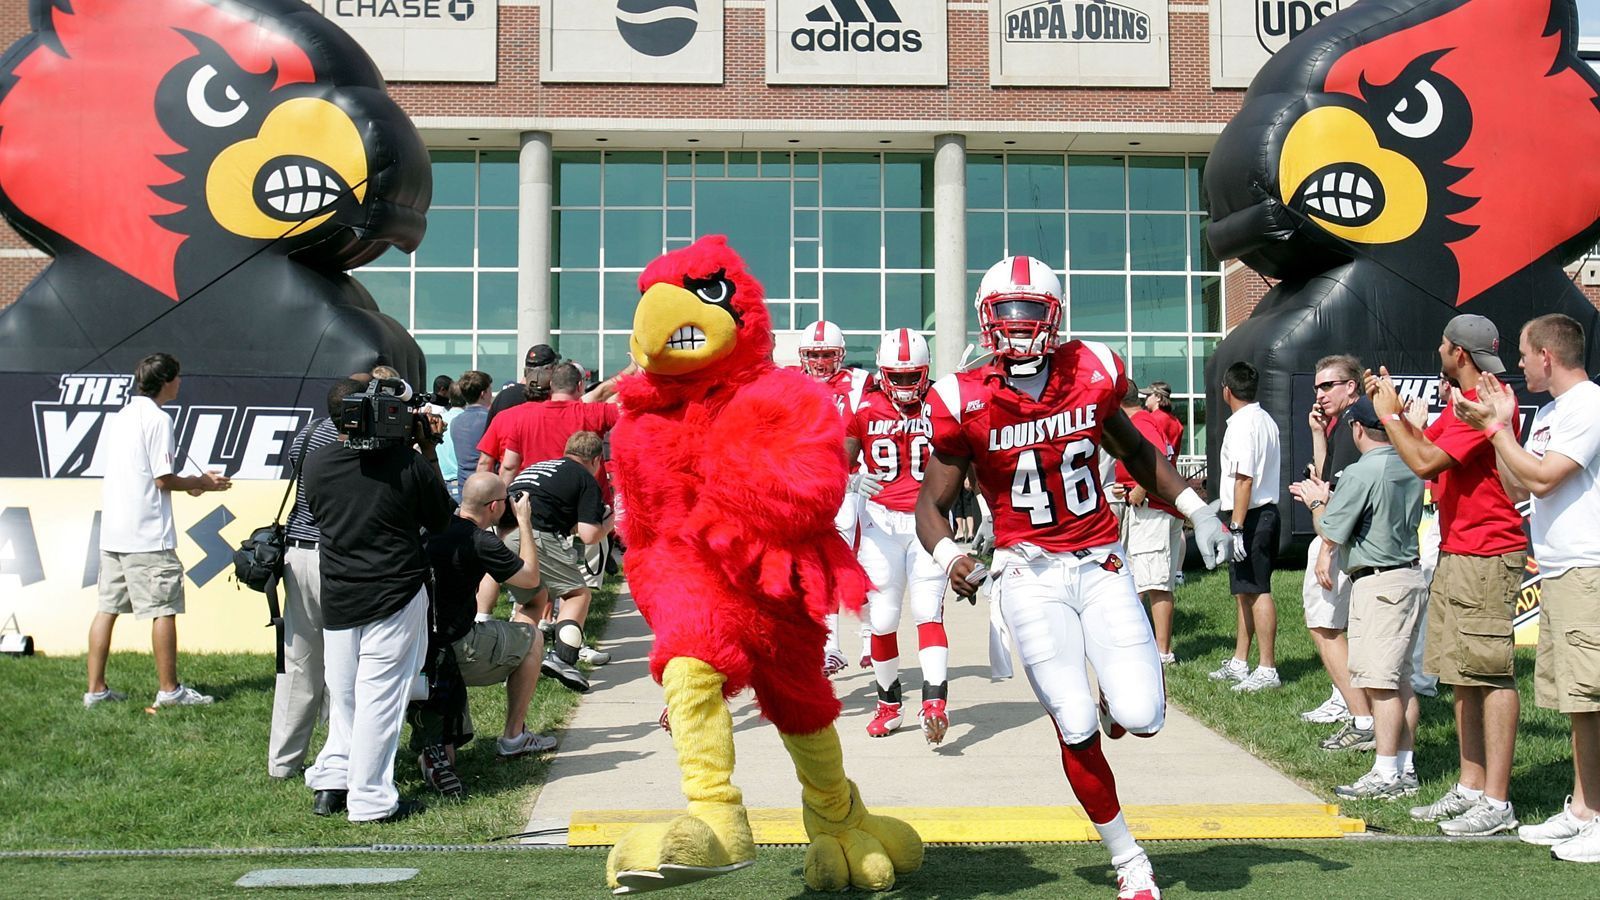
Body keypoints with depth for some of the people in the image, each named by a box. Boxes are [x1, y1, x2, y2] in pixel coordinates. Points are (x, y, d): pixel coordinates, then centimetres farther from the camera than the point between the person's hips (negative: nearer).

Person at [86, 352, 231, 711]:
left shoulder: (117, 417, 15)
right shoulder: (158, 419, -11)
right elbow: (164, 480, -14)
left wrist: (186, 482, 20)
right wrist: (201, 483, 2)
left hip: (111, 532, 8)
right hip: (147, 534, -8)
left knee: (107, 607, 10)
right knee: (163, 609, 0)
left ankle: (96, 689, 13)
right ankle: (169, 689, 5)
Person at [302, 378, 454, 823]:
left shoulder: (315, 465, -2)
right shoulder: (408, 461, -12)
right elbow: (442, 518, 0)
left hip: (337, 598, 4)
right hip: (396, 596, -4)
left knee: (342, 694, 18)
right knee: (380, 695, 1)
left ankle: (329, 784, 21)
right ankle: (371, 799, 6)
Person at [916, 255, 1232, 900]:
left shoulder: (1093, 374, -3)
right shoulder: (967, 403, -10)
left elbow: (1135, 452, 16)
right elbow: (932, 505, -3)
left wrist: (1198, 513, 11)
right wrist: (949, 557, -24)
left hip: (1101, 562, 2)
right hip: (1030, 572, -2)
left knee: (1141, 718, -10)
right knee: (1076, 728, -4)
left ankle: (1122, 694, 30)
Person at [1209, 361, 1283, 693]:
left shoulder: (1241, 425, -15)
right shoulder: (1266, 421, 15)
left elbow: (1244, 479, -22)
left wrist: (1237, 527, -23)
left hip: (1251, 516, -10)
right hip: (1266, 512, 10)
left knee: (1257, 592, -7)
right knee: (1245, 592, 16)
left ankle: (1267, 669, -4)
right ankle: (1239, 663, 23)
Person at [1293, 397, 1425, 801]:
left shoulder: (1361, 473, -17)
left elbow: (1329, 533, -12)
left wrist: (1316, 501, 6)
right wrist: (1329, 497, 23)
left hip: (1377, 583, -9)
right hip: (1411, 575, 9)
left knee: (1379, 682, -6)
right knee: (1401, 680, 14)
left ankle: (1386, 775, -4)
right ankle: (1405, 768, 19)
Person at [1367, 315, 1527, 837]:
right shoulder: (1460, 402, 16)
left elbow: (1425, 462, -22)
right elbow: (1425, 444, 20)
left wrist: (1388, 413, -9)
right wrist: (1395, 407, 11)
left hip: (1487, 557, -11)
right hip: (1455, 554, 11)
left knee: (1491, 675, -8)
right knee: (1462, 676, 13)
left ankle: (1497, 802, -5)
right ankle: (1471, 788, 21)